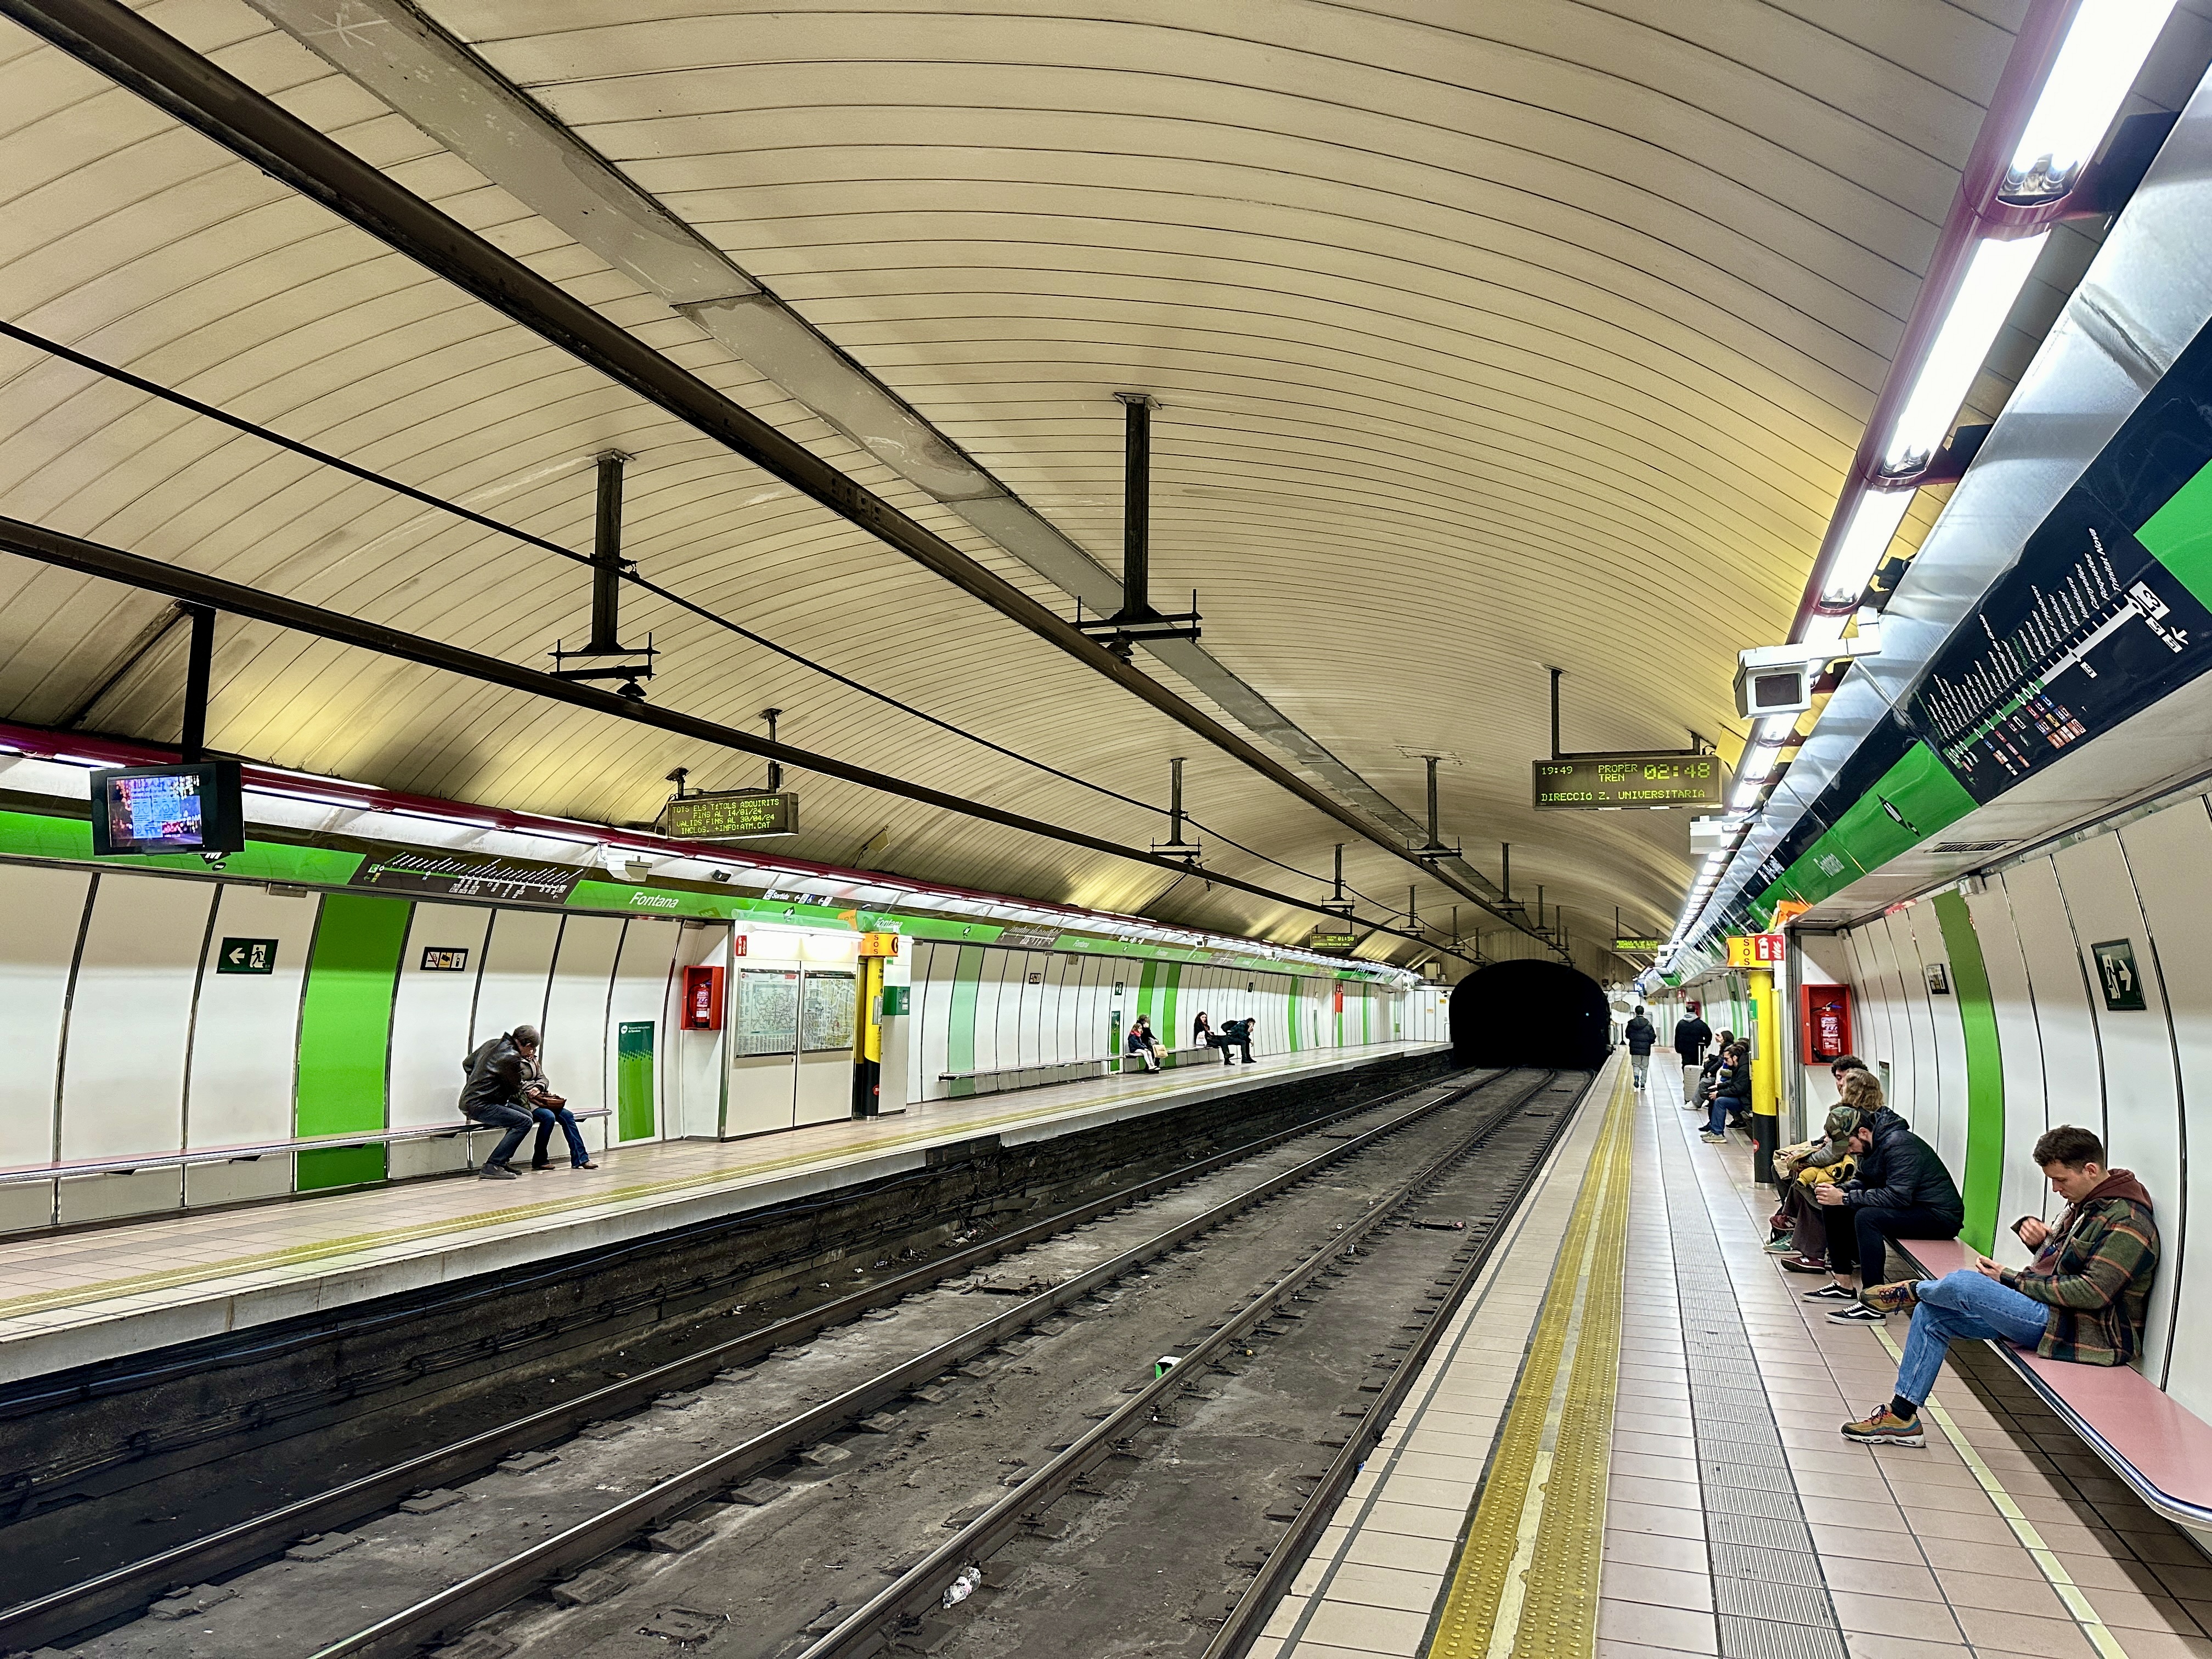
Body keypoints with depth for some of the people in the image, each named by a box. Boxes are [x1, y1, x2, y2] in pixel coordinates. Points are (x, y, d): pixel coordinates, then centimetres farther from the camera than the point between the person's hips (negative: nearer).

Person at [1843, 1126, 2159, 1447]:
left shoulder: (2127, 1221, -18)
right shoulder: (2087, 1203, 13)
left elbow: (2093, 1292, -24)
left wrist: (2011, 1280, -18)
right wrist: (2040, 1238, -1)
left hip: (2087, 1332, -10)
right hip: (2056, 1313, 10)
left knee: (1964, 1284, -24)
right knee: (1932, 1315, 2)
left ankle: (1912, 1290, 13)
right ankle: (1901, 1416, 6)